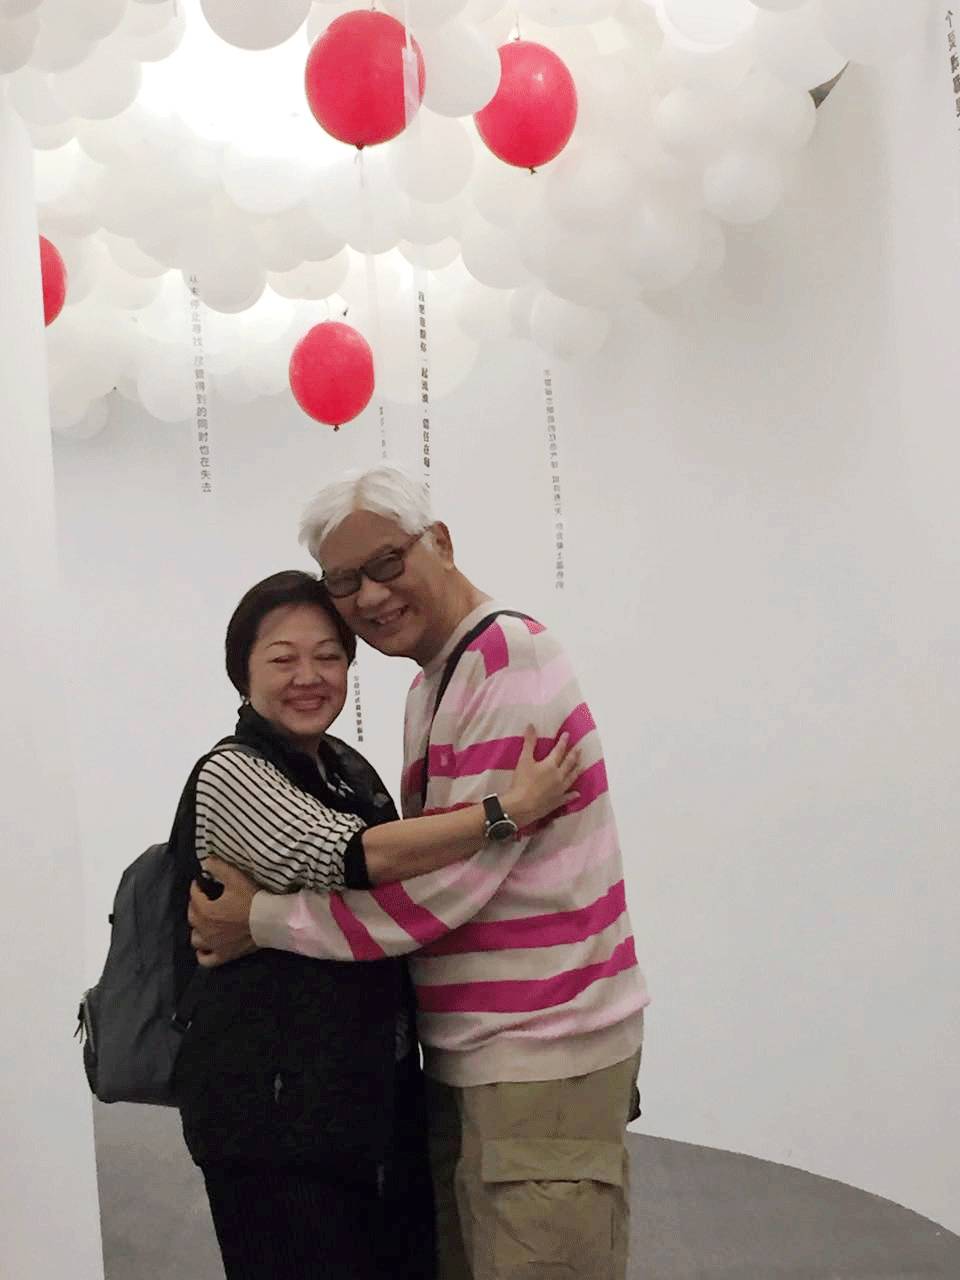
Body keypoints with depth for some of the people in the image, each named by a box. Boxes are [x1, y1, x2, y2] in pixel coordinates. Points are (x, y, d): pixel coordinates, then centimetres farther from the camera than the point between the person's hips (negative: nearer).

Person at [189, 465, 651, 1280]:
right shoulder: (432, 685, 15)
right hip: (469, 1055, 9)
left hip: (544, 1059, -9)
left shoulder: (511, 663, -16)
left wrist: (264, 920, -11)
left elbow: (448, 881, -20)